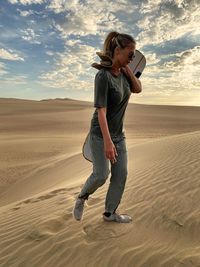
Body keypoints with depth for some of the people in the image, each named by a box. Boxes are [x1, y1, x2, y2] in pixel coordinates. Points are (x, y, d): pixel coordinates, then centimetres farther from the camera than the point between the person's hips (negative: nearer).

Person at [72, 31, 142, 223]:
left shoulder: (122, 72, 2)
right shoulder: (103, 76, -20)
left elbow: (137, 89, 4)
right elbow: (101, 110, -26)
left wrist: (126, 67, -5)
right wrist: (107, 142, -30)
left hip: (119, 133, 7)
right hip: (100, 133, -7)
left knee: (121, 174, 5)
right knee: (101, 175, -6)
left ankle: (109, 213, 21)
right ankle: (81, 197, 25)